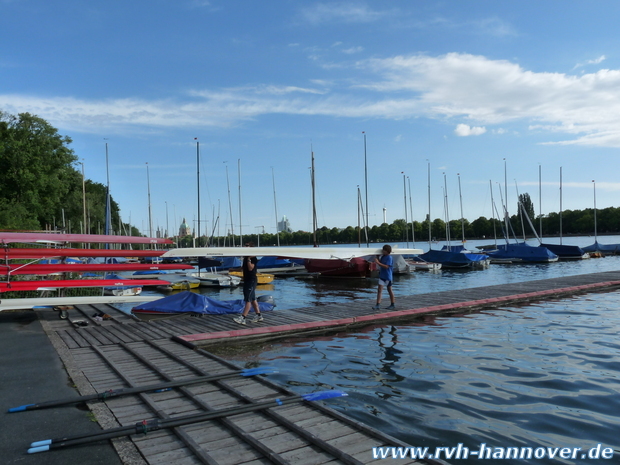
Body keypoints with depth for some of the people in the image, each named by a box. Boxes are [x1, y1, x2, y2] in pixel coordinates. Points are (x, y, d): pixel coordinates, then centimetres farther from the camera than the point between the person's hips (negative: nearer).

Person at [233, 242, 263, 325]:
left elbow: (250, 268, -25)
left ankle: (243, 317, -15)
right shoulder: (245, 257, 15)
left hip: (251, 280, -10)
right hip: (247, 280, 10)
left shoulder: (253, 258, -13)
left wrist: (248, 259, -25)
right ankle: (258, 315, 20)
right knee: (253, 299, 13)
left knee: (248, 300, -11)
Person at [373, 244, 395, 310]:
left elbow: (386, 266, -25)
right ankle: (378, 305, 6)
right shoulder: (382, 256, 8)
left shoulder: (389, 258, -16)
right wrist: (377, 257, 7)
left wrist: (378, 262, -27)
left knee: (390, 290, 2)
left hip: (387, 277, -8)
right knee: (379, 290, 4)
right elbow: (380, 263, 18)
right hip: (382, 275, 8)